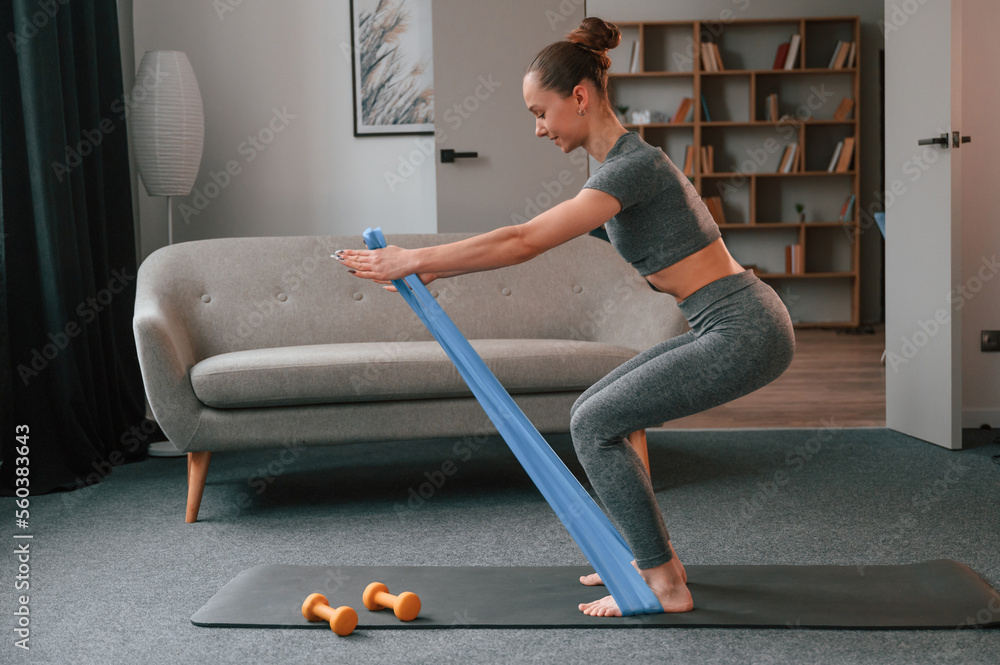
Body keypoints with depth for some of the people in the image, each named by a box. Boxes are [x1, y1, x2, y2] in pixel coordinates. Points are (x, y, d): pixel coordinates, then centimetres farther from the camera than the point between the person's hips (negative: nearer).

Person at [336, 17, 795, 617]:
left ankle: (665, 585, 0)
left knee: (595, 424, -7)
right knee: (593, 413, 12)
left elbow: (527, 241, -24)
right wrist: (438, 269, 13)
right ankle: (656, 557, 20)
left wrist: (415, 260, -19)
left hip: (744, 332, -9)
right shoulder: (618, 163, 12)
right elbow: (534, 236, 17)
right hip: (731, 327, 9)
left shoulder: (635, 165, -18)